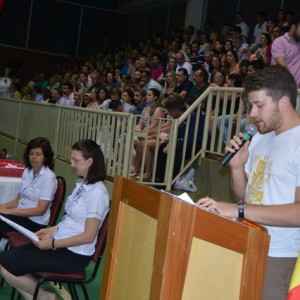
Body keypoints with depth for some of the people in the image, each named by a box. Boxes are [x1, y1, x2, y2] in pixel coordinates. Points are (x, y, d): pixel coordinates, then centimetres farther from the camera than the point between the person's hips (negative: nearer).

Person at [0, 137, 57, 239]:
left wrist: (8, 211, -20)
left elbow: (40, 210, -16)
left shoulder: (48, 177, -12)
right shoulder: (27, 171, 11)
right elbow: (18, 200, 14)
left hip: (35, 222, -6)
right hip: (21, 214, 6)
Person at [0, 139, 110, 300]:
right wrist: (53, 229, 3)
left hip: (74, 255, -9)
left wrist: (53, 243, -17)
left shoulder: (96, 193, -19)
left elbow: (88, 236, -20)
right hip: (61, 244, 9)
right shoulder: (82, 184, 9)